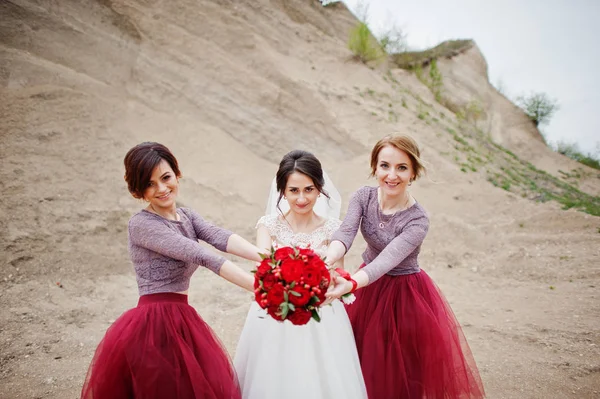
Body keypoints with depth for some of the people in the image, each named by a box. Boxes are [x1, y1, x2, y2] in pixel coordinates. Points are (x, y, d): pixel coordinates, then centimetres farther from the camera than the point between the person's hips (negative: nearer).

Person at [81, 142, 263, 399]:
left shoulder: (186, 215, 10)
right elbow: (201, 256, -23)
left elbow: (220, 238, -10)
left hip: (180, 322, 7)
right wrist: (259, 287, -29)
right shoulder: (141, 224, -13)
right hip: (154, 326, -7)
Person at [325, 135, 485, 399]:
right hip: (370, 288, 4)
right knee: (368, 362, 19)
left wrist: (350, 285, -56)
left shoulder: (417, 221, -24)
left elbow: (388, 259, -37)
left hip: (404, 294, -4)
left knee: (403, 365, 9)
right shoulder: (364, 197, -13)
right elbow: (345, 233, -29)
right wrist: (326, 261, -51)